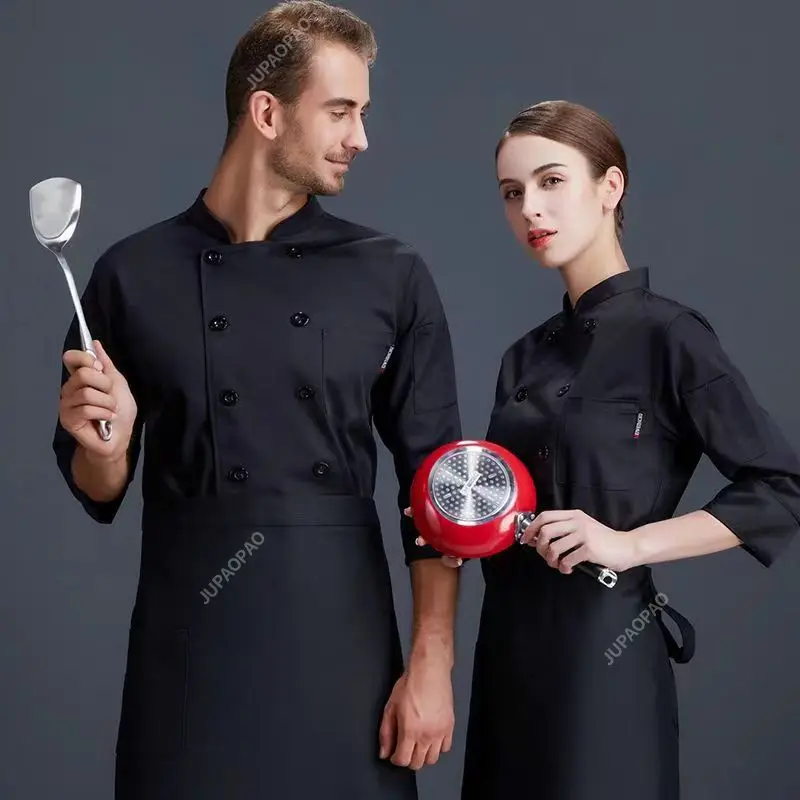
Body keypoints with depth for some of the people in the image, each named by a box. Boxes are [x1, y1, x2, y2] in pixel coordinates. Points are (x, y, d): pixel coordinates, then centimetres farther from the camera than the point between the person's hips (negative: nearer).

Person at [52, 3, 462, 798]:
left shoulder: (391, 277, 2)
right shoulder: (135, 275, 1)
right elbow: (99, 492, 7)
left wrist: (431, 664, -5)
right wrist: (105, 447, -15)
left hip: (342, 623, 1)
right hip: (191, 624, 0)